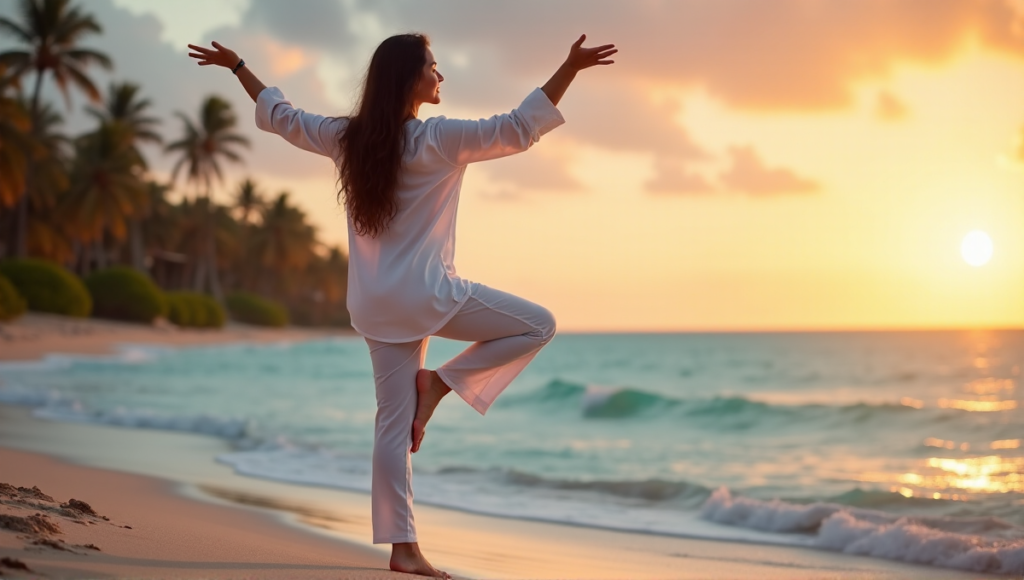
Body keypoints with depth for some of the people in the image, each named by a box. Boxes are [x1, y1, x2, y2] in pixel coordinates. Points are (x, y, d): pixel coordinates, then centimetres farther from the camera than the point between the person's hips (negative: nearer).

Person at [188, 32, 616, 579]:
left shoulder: (347, 137, 6)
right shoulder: (439, 140, -12)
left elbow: (279, 115, 19)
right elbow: (519, 128, -17)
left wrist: (237, 66, 32)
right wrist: (570, 68, -16)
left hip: (374, 305, 7)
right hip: (426, 294, -7)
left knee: (395, 422, 7)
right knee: (538, 324, 5)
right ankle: (440, 383, 0)